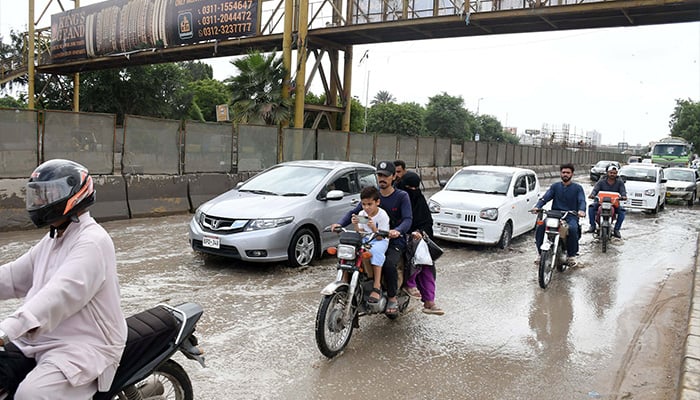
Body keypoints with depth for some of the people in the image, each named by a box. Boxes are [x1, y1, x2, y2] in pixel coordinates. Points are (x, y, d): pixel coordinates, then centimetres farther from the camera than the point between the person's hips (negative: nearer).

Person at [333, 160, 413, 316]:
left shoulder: (402, 196, 1)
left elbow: (408, 219, -12)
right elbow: (354, 212, 3)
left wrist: (398, 230, -35)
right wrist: (340, 223, -17)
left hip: (395, 241, -4)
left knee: (388, 264, -31)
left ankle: (392, 298, -9)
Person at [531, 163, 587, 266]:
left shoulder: (577, 188, 11)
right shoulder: (555, 186, 16)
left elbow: (582, 201, -5)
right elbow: (545, 198, 2)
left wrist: (581, 210, -29)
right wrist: (537, 206, -20)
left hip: (571, 216, -2)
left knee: (572, 229, -35)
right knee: (540, 226, -27)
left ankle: (571, 255, -14)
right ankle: (540, 253, -15)